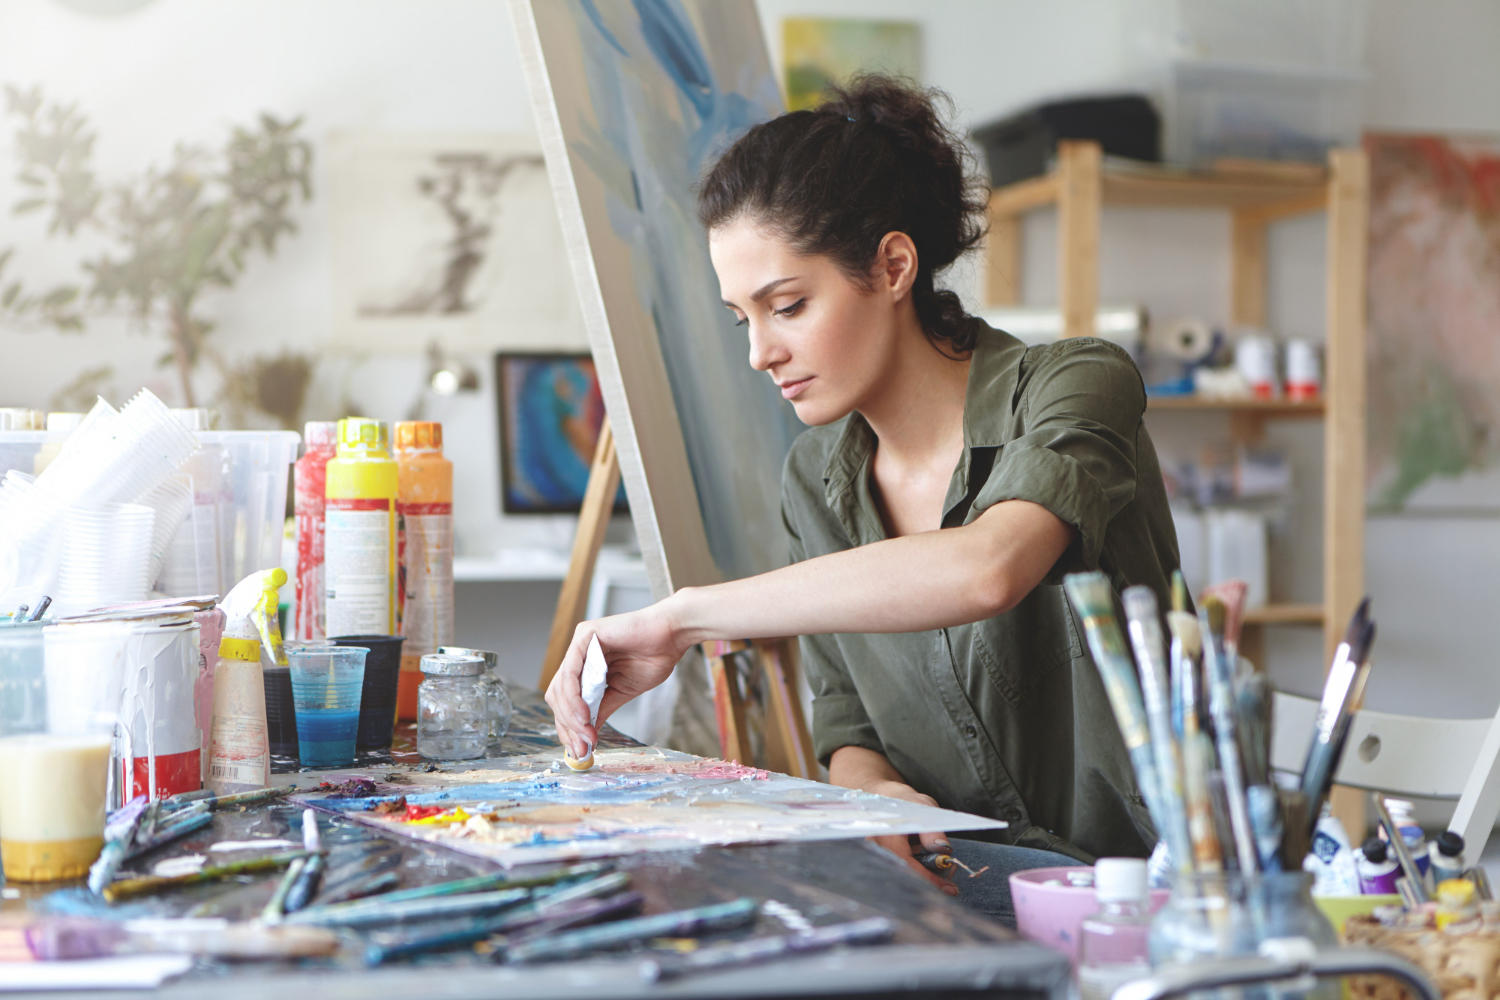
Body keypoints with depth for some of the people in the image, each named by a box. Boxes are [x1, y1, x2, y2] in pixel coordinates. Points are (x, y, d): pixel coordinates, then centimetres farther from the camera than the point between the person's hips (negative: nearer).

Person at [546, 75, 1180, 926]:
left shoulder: (1074, 387, -12)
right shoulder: (816, 480, 8)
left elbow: (985, 569, -35)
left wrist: (684, 616, -32)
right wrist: (871, 792, -12)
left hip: (1137, 874, -6)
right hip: (958, 867, 6)